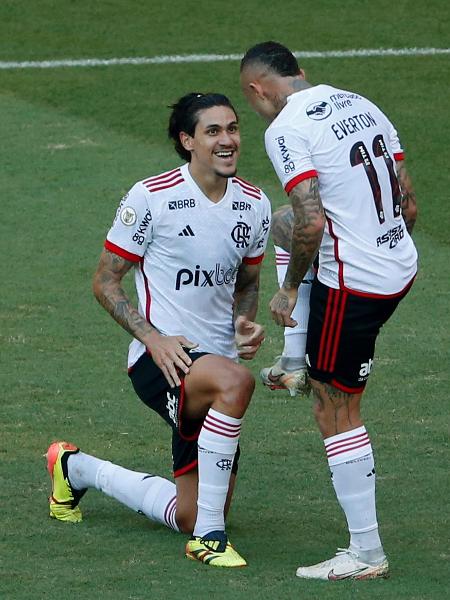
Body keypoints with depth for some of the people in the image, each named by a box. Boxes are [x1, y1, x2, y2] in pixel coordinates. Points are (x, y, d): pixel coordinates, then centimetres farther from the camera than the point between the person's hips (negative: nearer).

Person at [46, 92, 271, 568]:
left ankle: (77, 469, 35)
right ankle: (209, 535, -30)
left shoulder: (254, 206, 5)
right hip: (159, 362, -6)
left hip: (216, 360, 6)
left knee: (188, 516, 8)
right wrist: (153, 338, -18)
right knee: (234, 381, -41)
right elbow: (105, 282, -5)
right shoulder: (152, 198, -11)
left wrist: (246, 324, 0)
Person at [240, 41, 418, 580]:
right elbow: (409, 204, 12)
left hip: (352, 283, -9)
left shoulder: (286, 128, -14)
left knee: (336, 412, 2)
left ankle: (366, 554, 5)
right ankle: (299, 366, 44)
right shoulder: (363, 105, 10)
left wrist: (289, 288, -8)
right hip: (402, 268, 9)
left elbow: (312, 223, -23)